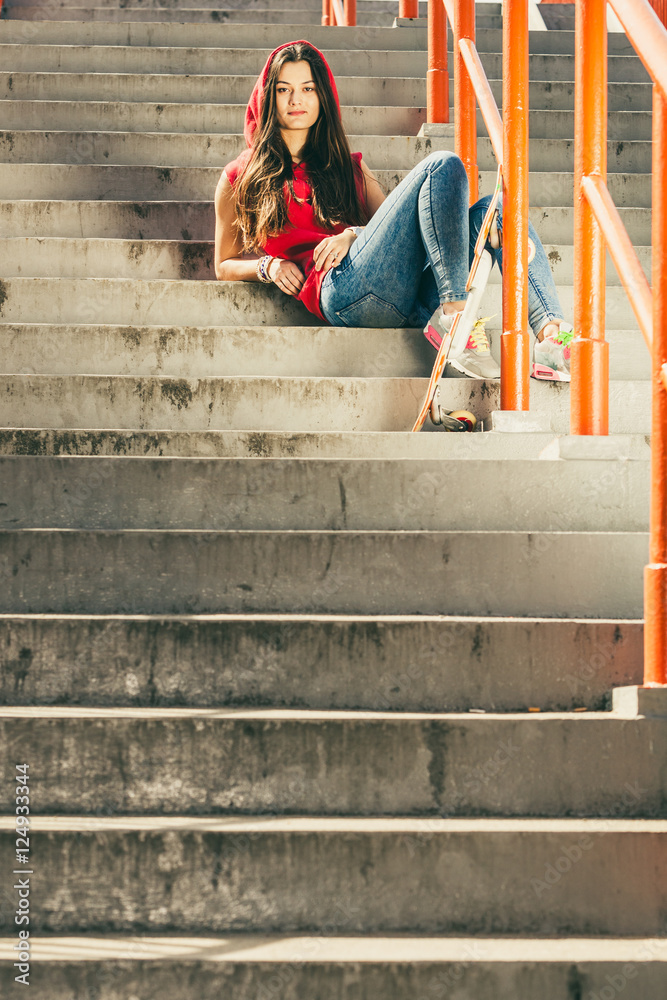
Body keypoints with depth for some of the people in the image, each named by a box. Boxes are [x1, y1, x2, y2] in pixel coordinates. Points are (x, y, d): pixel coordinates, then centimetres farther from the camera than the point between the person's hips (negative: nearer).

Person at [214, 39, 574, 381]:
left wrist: (355, 234, -2)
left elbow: (387, 220, 21)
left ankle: (551, 333, -40)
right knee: (443, 167, -20)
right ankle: (456, 316, -34)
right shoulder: (240, 180, 21)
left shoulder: (348, 167, 33)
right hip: (346, 290, -5)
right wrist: (267, 265, 0)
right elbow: (225, 266, 21)